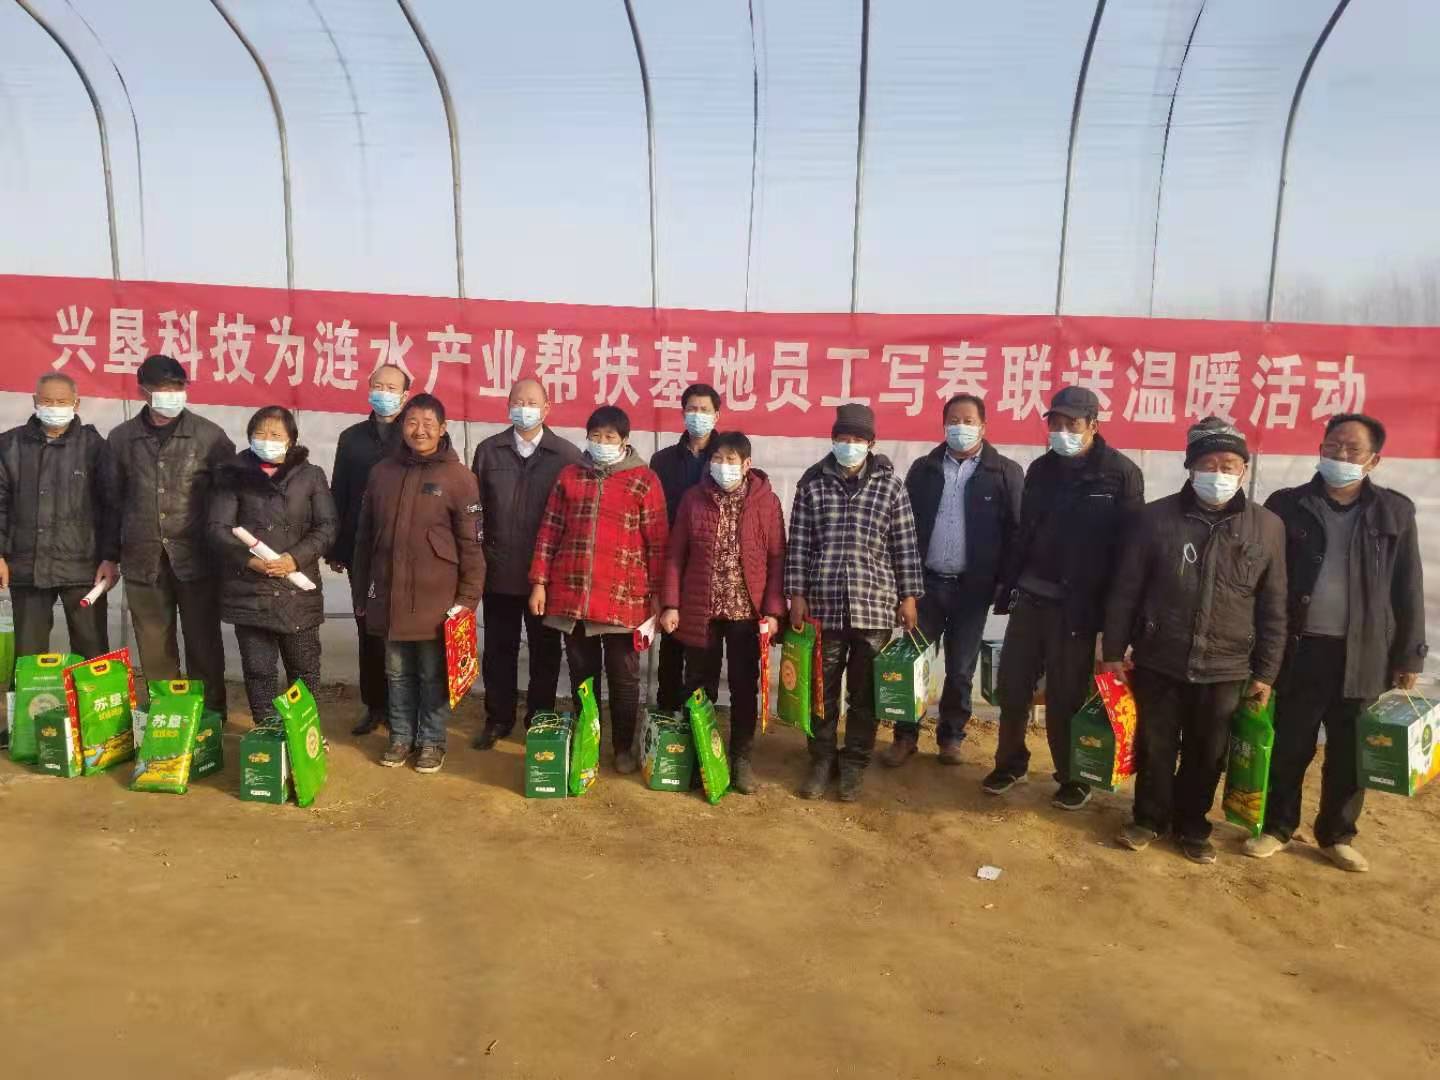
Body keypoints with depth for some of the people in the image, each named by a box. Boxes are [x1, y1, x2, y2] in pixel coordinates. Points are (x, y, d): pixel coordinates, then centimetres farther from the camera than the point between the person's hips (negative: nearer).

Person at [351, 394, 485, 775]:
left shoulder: (458, 477, -6)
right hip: (389, 594, 4)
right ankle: (401, 736, 30)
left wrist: (468, 597, -10)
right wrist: (361, 589, 12)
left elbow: (471, 543, -7)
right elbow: (365, 536, 12)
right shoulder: (382, 472, 6)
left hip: (436, 597, -3)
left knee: (433, 675, 8)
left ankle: (431, 740, 23)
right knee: (398, 673, 14)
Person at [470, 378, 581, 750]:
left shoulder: (568, 455, -3)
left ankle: (541, 720, 25)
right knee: (498, 649, 11)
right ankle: (498, 718, 26)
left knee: (545, 650, 10)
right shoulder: (488, 451, 6)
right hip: (498, 572, 2)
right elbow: (475, 509, 6)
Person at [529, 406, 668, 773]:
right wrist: (540, 582, 4)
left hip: (624, 596, -3)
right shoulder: (569, 475, 9)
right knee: (582, 674, 14)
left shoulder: (644, 480, -1)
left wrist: (657, 593, -3)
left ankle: (623, 747, 24)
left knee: (624, 677, 9)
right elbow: (550, 531, 9)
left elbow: (657, 541, -1)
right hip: (571, 594, 3)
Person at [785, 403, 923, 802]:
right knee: (822, 688, 9)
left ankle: (855, 765, 23)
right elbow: (799, 542, 3)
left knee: (865, 691, 8)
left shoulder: (889, 483, 2)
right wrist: (797, 593, -1)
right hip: (823, 603, 0)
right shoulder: (812, 481, 2)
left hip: (874, 605, 0)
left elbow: (905, 544, 3)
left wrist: (908, 596, 1)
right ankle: (821, 760, 25)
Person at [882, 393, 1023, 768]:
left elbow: (1016, 531, -3)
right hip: (926, 581, 2)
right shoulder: (923, 468, 6)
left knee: (960, 669, 9)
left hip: (972, 587, -2)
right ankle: (905, 736, 18)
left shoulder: (1006, 472, -1)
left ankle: (951, 736, 25)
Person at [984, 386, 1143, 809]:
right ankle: (1010, 763, 29)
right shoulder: (1041, 469, 8)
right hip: (1030, 598, 5)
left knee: (1066, 698, 5)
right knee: (1012, 687, 10)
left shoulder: (1121, 474, -7)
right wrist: (1007, 586, 9)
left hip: (1076, 606, -4)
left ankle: (1073, 776, 24)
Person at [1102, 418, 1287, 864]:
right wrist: (1113, 650, -2)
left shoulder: (1268, 527, -2)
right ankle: (1149, 818, 32)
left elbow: (1273, 609, 3)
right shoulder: (1156, 517, -5)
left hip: (1226, 670, 1)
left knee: (1207, 755, 13)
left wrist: (1265, 672, 2)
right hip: (1158, 663, -1)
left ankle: (1192, 825, 33)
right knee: (1154, 748, 11)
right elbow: (1125, 590, -1)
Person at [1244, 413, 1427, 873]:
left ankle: (1337, 836, 28)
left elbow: (1408, 590, 5)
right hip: (1299, 649, -1)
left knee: (1349, 752, 12)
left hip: (1362, 655, 1)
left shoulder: (1395, 512, 3)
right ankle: (1276, 827, 24)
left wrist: (1409, 655, 2)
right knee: (1289, 747, 8)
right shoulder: (1288, 505, 0)